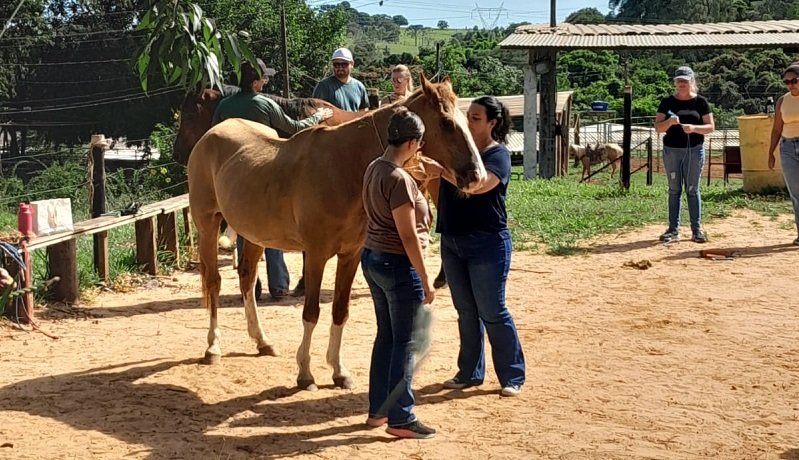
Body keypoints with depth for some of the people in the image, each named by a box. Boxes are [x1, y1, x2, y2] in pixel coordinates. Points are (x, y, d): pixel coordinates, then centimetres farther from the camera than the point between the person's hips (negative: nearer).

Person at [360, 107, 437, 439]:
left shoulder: (373, 169, 5)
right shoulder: (400, 179, -22)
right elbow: (408, 236, -21)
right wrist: (426, 280, -15)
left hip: (371, 258, 9)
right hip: (398, 265, -9)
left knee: (386, 335, 19)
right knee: (407, 342, 2)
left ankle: (378, 409, 27)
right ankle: (400, 418, 10)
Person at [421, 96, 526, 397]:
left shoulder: (498, 154, -10)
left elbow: (478, 184, -28)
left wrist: (441, 169, -32)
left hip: (487, 244, -6)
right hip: (452, 242, 6)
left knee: (492, 313, 0)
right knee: (466, 311, 14)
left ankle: (512, 377, 12)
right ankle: (470, 373, 25)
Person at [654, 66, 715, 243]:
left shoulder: (700, 102, 2)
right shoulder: (667, 102, 5)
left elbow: (711, 127, -1)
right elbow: (658, 127, 0)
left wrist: (694, 128, -19)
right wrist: (669, 122, -20)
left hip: (694, 150, -1)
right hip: (671, 150, 1)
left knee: (692, 189, 2)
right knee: (674, 189, 6)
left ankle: (697, 229, 5)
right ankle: (673, 229, 10)